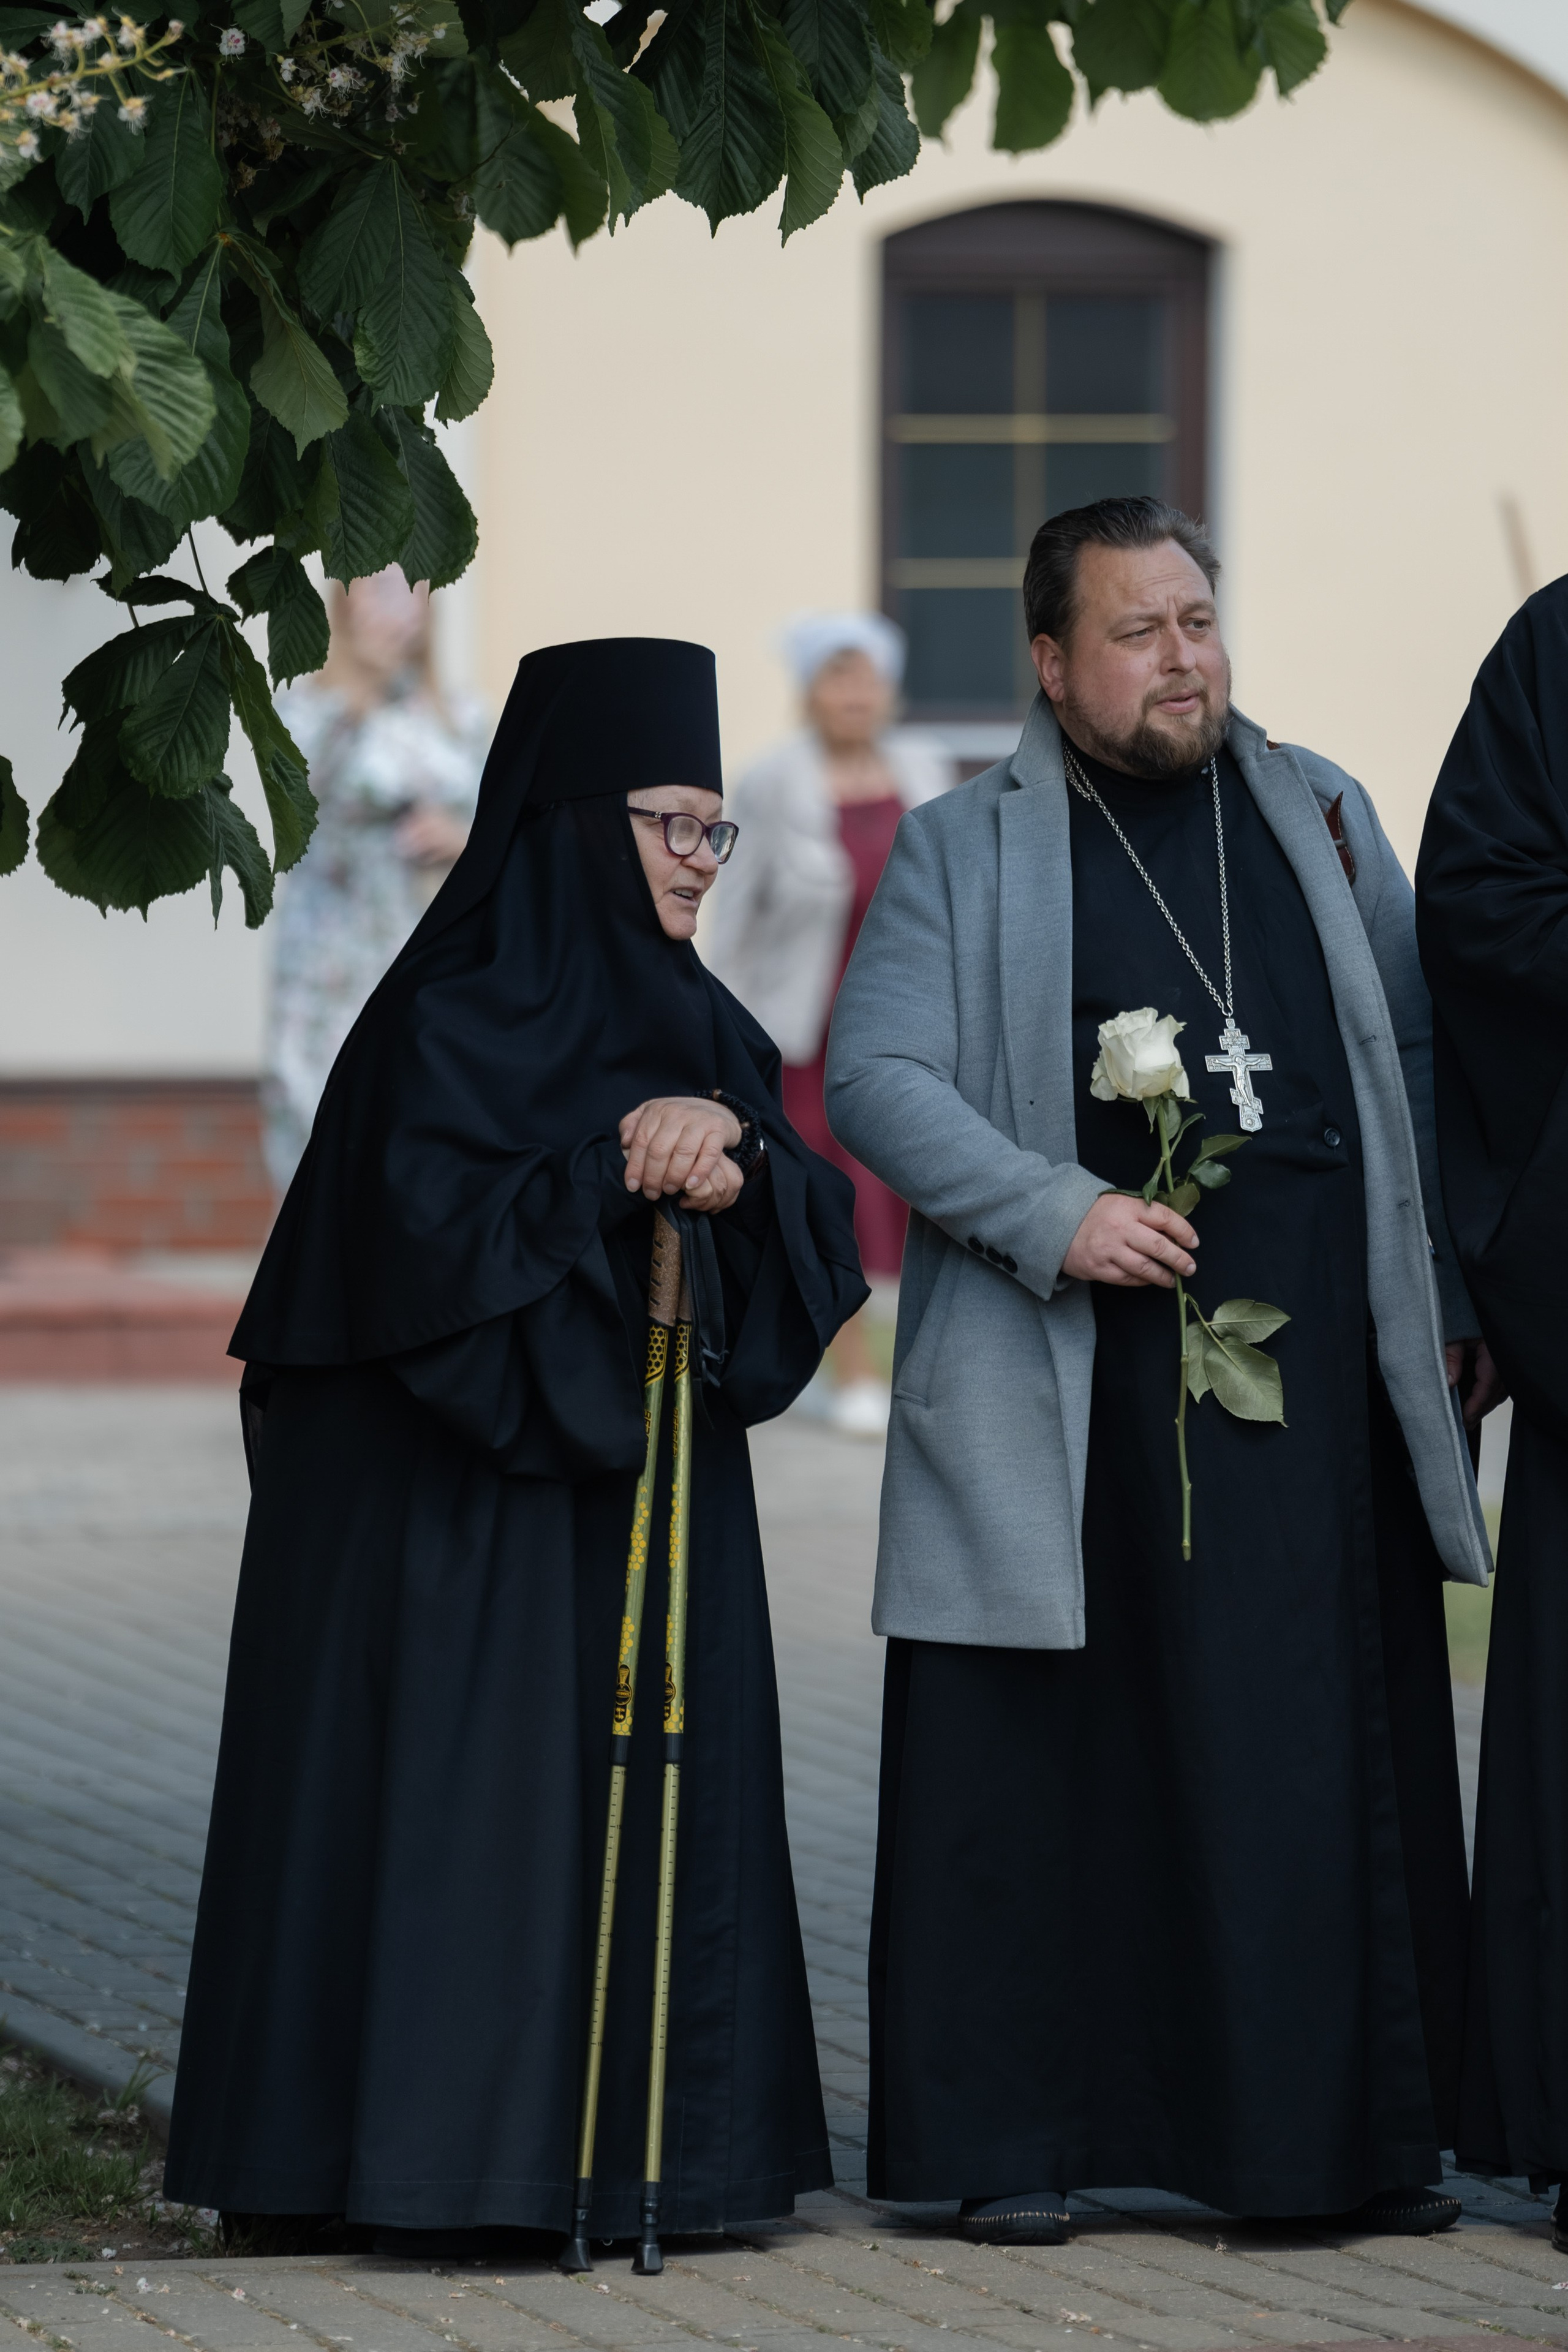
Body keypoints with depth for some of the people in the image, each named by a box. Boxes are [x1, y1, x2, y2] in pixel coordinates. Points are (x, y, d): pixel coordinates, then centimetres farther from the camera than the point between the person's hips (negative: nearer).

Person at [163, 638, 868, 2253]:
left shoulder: (695, 1028, 14)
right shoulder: (452, 1021, -8)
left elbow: (820, 1237, 6)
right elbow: (430, 1230, -19)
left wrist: (738, 1170, -14)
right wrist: (617, 1168, -18)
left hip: (646, 1496, 8)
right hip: (465, 1505, -7)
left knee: (657, 1803, 5)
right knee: (465, 1799, -8)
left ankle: (643, 2160, 8)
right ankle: (437, 2168, -6)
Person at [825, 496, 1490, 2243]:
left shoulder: (1320, 818, 15)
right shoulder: (963, 854, 5)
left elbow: (1419, 1056, 16)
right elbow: (873, 1076, -3)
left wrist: (1451, 1302, 9)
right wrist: (1054, 1214, -15)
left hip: (1323, 1367, 3)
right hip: (1081, 1388, -3)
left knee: (1337, 1757, 1)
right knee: (1037, 1761, -3)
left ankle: (1358, 2139, 8)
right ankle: (1012, 2144, 3)